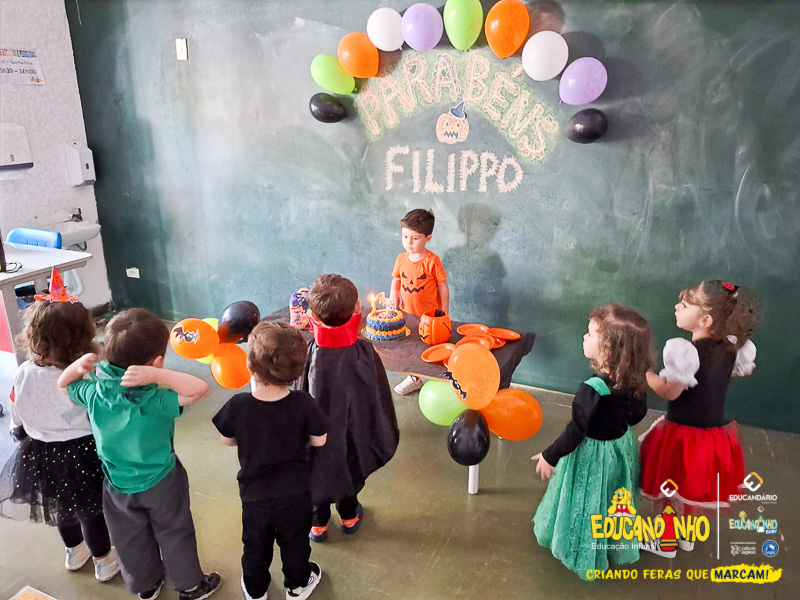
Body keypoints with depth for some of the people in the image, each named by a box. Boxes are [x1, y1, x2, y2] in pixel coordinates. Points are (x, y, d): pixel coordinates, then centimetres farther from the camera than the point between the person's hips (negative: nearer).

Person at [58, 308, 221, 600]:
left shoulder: (94, 392, -20)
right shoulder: (156, 401, -35)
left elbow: (64, 384, 1)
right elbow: (200, 389, -43)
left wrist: (79, 365, -20)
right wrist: (157, 375, -49)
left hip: (117, 485, 4)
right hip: (161, 483, -4)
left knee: (130, 538, 27)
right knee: (174, 534, 20)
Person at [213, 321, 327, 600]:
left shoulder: (237, 405, -24)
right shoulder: (304, 404, -25)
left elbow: (226, 440, -6)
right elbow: (319, 440, -10)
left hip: (254, 494, 1)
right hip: (296, 493, 0)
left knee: (256, 547, 26)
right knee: (295, 544, 25)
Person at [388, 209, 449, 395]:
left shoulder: (432, 261, -15)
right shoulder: (401, 258, -1)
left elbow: (443, 287, -9)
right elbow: (396, 280, 12)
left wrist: (444, 314, -7)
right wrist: (393, 294, -8)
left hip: (429, 316, -5)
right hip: (407, 314, 5)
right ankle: (415, 378, 39)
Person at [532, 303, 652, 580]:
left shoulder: (592, 389, -35)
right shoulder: (633, 381, -14)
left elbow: (575, 431, -26)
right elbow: (638, 413, 4)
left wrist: (550, 456, -11)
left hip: (592, 455, -7)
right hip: (621, 445, 7)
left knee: (589, 504, 17)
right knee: (611, 502, 28)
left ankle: (585, 552, 39)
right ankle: (613, 544, 51)